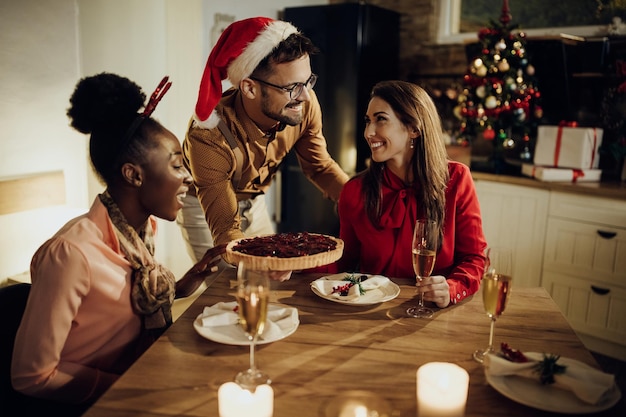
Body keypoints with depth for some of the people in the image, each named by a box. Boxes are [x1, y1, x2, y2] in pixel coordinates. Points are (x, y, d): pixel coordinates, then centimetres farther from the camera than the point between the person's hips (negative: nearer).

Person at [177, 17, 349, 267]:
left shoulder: (304, 105, -26)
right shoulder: (208, 136, -38)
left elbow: (319, 167, -9)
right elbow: (224, 228, -36)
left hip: (254, 200, 5)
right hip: (202, 204, -4)